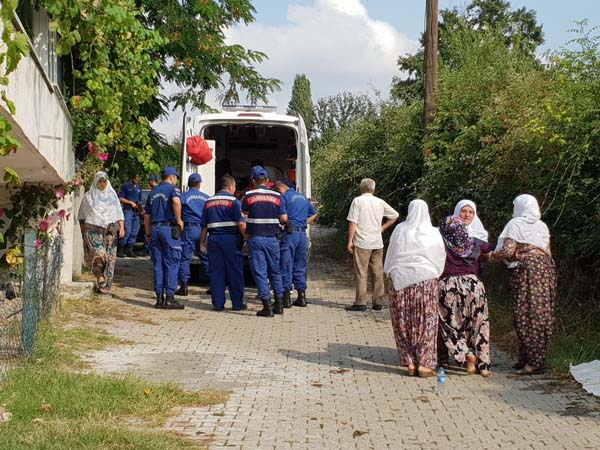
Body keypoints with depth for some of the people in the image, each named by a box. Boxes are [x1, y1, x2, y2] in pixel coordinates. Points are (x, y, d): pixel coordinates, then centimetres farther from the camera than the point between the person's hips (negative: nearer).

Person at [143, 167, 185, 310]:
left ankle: (159, 298, 8)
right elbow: (176, 201, -25)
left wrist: (148, 234, 24)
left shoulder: (153, 192, 19)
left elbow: (147, 216, 20)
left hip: (155, 228, 6)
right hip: (169, 228, -6)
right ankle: (170, 297, -6)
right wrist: (179, 220, -15)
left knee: (158, 265, 8)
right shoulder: (172, 188, -1)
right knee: (172, 264, -3)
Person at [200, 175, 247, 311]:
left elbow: (204, 225, 14)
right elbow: (241, 223, -12)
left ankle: (218, 303, 6)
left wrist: (203, 242, 19)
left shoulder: (209, 202, 12)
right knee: (235, 272, 2)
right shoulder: (234, 201, -4)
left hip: (213, 239, 4)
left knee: (216, 272, 6)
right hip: (230, 238, -4)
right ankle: (237, 303, 5)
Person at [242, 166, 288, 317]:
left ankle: (267, 307, -5)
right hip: (272, 238, 2)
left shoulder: (249, 196, -5)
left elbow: (244, 211, 13)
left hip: (255, 238, -2)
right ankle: (279, 304, 18)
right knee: (275, 271, 15)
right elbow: (284, 218, -4)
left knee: (260, 272, 0)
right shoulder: (277, 196, -1)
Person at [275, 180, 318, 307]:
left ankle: (286, 298, -2)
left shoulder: (284, 197, -4)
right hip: (303, 234, 7)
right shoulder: (303, 198, 19)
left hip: (290, 233, -7)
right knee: (300, 267, 13)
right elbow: (314, 213, 30)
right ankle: (301, 296, 14)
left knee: (286, 266, -2)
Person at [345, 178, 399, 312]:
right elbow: (395, 215, 18)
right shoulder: (380, 202, 9)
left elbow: (353, 222, -9)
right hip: (377, 243, 5)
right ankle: (378, 302, 11)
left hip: (362, 242, -4)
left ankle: (360, 302, -3)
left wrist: (350, 241, -5)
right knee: (378, 274, 9)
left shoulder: (357, 201, -5)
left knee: (361, 274, -2)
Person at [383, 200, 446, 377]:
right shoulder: (433, 233, -2)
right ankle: (424, 363, 1)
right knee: (425, 323, 6)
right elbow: (440, 259, 5)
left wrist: (392, 275, 16)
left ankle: (410, 362, 7)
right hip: (426, 280, -1)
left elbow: (391, 257, 4)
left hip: (400, 281, 1)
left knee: (404, 324, 8)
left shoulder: (400, 230, -1)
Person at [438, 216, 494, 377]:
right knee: (479, 326, 9)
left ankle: (468, 355, -8)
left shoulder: (441, 243, -1)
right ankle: (483, 364, 8)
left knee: (451, 326, 9)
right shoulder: (474, 243, 7)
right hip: (473, 284, 2)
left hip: (448, 286, -2)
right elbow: (495, 251, 17)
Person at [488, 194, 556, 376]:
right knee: (542, 315, 7)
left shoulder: (515, 224, -4)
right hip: (545, 269, 7)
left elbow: (508, 251, -11)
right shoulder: (543, 226, 15)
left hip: (524, 270, -7)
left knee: (526, 315, -4)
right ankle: (526, 359, 14)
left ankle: (534, 362, -8)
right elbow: (547, 252, 15)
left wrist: (491, 256, 4)